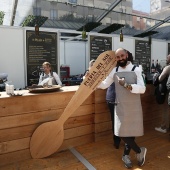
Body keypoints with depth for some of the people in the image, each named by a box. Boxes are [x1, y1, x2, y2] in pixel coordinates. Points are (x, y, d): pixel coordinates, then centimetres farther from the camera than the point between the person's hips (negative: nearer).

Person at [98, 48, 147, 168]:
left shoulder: (136, 70, -7)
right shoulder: (114, 71, 3)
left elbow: (142, 88, -18)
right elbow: (104, 85, 10)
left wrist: (127, 85, -31)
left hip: (134, 108, -2)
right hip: (121, 107, 3)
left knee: (132, 131, 9)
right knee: (122, 132, 3)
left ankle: (126, 155, 33)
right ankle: (139, 150, 28)